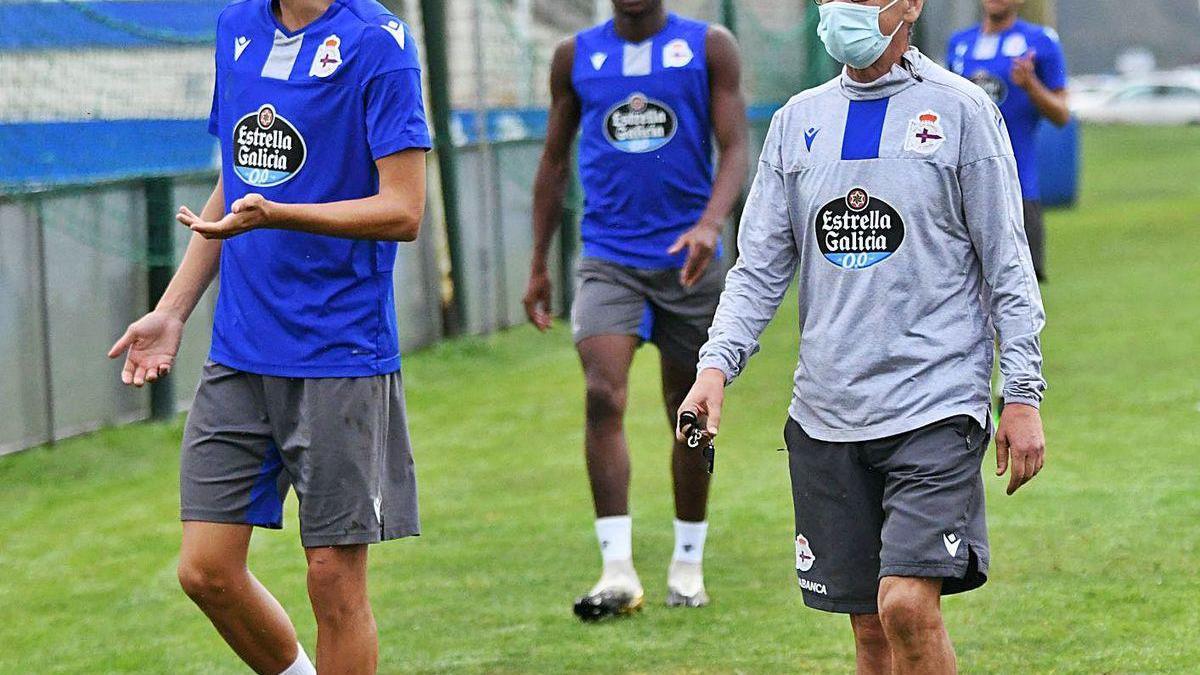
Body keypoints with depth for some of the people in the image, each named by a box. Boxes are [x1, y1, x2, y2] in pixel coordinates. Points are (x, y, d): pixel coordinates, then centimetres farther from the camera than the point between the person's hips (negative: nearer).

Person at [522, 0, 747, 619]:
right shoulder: (576, 56, 7)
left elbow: (734, 150, -4)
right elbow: (555, 161, 14)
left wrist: (710, 224, -23)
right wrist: (538, 265, 13)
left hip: (688, 258, 0)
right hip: (608, 258, 0)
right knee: (603, 396, -18)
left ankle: (687, 564, 23)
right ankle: (618, 571, -19)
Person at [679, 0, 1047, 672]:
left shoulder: (960, 110, 0)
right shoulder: (799, 120, 12)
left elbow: (1007, 263, 1)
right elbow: (760, 265, 11)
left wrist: (1023, 394, -4)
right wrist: (717, 365, -5)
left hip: (935, 405, -4)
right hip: (828, 410, 4)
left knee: (907, 604, -19)